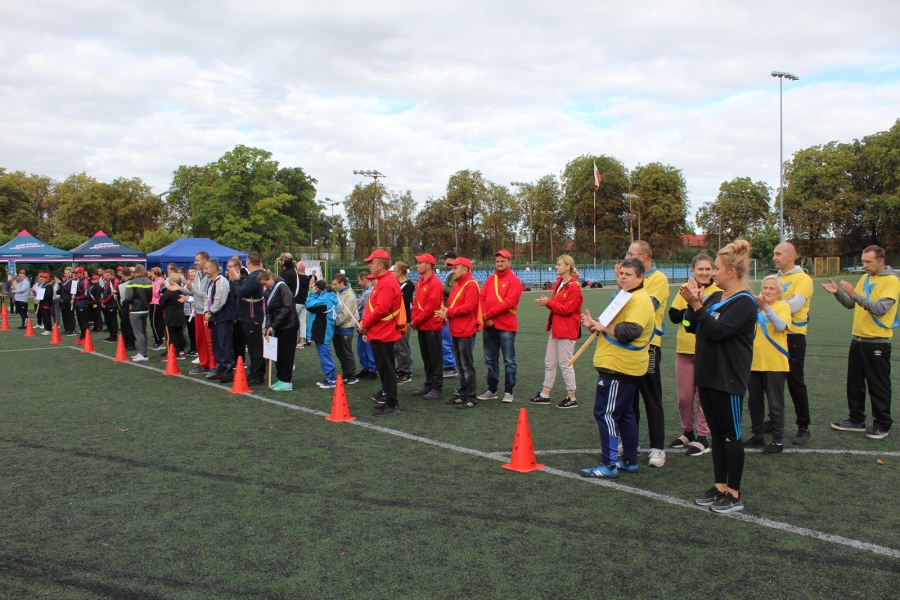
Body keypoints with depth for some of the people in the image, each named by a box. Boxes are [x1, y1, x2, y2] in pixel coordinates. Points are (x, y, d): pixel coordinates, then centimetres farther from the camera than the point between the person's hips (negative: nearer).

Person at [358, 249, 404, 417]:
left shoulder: (387, 283, -18)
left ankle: (392, 405, -1)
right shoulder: (382, 281, 15)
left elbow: (381, 309, -25)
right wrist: (365, 323, 8)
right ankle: (388, 399, 26)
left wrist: (365, 324, -14)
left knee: (386, 369, -6)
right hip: (380, 333, 10)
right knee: (385, 368, 16)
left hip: (382, 334, -10)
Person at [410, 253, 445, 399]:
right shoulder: (420, 281, 12)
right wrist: (414, 319, 2)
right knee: (426, 357, 15)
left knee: (435, 358, -2)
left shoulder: (435, 283, -15)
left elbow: (431, 306, -19)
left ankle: (437, 388, 3)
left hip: (432, 326, -9)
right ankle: (428, 384, 24)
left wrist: (417, 321, -15)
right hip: (421, 326, 9)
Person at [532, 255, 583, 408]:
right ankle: (545, 395, 23)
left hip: (567, 331, -9)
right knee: (549, 362, 14)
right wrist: (547, 302, -5)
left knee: (565, 364, -2)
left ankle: (572, 398, 10)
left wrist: (549, 303, -18)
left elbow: (568, 309, -20)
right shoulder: (558, 283, 11)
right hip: (555, 328, 9)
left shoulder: (574, 286, -16)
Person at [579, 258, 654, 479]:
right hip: (617, 366, 11)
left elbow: (628, 332, -29)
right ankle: (630, 460, 25)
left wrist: (602, 326, -17)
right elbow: (613, 328, 19)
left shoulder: (640, 300, -16)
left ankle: (609, 465, -3)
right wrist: (595, 325, 0)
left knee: (605, 412, -8)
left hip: (619, 368, -11)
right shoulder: (625, 297, 18)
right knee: (624, 414, 16)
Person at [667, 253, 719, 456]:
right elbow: (673, 316, -2)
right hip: (684, 349, 4)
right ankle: (687, 432, 29)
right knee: (684, 395, 11)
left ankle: (703, 438, 14)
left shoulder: (718, 292, -5)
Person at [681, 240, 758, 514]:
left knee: (730, 435, 2)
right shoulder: (715, 297, 10)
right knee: (716, 433, 14)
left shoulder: (744, 302, -14)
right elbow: (691, 327, 10)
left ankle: (734, 494, 13)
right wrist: (692, 303, -5)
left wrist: (698, 305, -22)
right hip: (708, 374, 8)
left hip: (729, 378, -8)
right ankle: (719, 486, 25)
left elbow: (718, 331, -24)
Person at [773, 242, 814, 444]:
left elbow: (794, 305, -21)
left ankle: (804, 427, 10)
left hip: (793, 337, -7)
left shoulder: (803, 279, -8)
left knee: (795, 382, -1)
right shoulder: (775, 279, 13)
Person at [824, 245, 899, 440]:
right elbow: (851, 304, 11)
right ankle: (856, 420, 25)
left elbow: (881, 308, -23)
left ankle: (882, 425, 15)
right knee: (854, 383, 13)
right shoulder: (864, 279, 10)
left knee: (878, 386, 3)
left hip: (877, 342, -7)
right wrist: (838, 293, -6)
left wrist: (855, 295, -30)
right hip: (858, 339, 7)